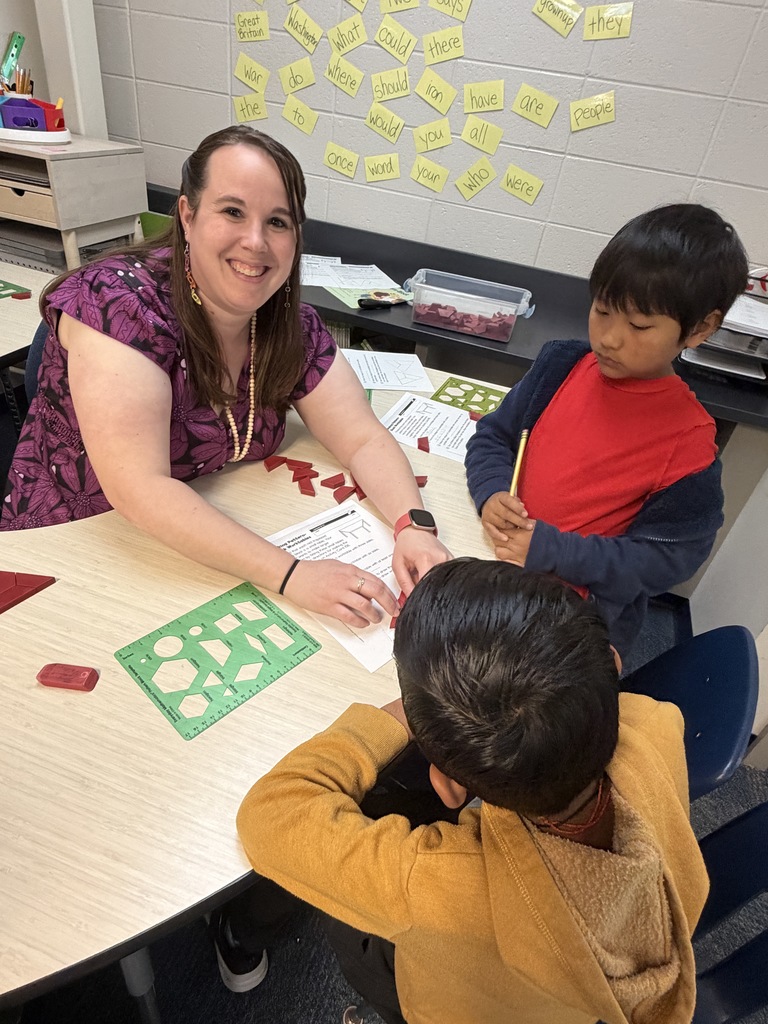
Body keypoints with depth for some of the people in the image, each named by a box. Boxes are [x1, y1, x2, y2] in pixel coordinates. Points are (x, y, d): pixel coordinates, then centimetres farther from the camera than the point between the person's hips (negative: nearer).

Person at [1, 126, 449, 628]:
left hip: (217, 555, 5)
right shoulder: (120, 301, -21)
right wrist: (290, 574, -35)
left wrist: (415, 527, -26)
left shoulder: (291, 324, -5)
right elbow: (139, 488, -29)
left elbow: (364, 439, -8)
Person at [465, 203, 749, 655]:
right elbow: (493, 436, 4)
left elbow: (664, 557, -13)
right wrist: (492, 493, -17)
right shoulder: (562, 364, -3)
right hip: (498, 559, 4)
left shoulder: (689, 442, -15)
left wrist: (550, 551, -23)